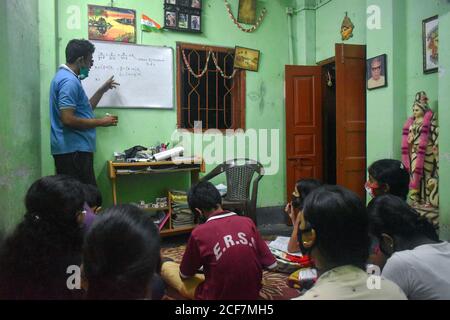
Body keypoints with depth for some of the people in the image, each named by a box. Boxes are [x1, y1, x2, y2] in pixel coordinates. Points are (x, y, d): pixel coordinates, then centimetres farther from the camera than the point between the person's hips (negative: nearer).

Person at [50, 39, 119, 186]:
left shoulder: (66, 76, 18)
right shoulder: (69, 81, -16)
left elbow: (84, 110, 24)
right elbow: (68, 119, -24)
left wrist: (102, 90, 25)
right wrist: (101, 122, -13)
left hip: (73, 148, 11)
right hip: (74, 150, -11)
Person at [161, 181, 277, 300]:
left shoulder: (199, 233, -18)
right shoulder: (248, 222, -8)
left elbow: (185, 275, -2)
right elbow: (271, 265, 0)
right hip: (252, 295, 4)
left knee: (166, 267, 12)